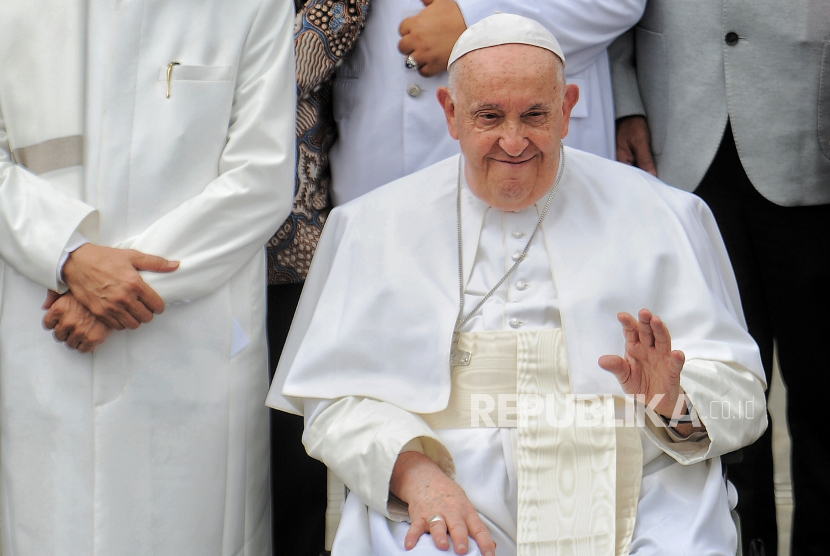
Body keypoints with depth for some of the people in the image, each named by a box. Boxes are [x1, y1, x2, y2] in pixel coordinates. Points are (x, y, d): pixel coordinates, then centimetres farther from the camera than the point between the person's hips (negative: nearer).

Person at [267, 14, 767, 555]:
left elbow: (739, 394, 7)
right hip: (453, 503, 0)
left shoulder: (661, 217, 11)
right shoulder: (376, 226, 12)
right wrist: (413, 472, -15)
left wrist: (675, 402, -16)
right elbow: (337, 397, 4)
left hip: (636, 508, 1)